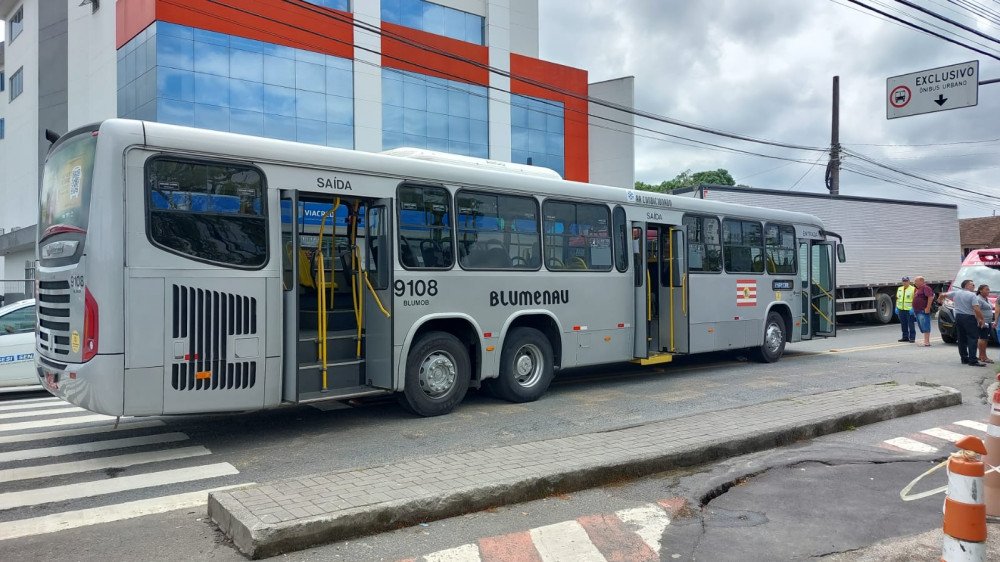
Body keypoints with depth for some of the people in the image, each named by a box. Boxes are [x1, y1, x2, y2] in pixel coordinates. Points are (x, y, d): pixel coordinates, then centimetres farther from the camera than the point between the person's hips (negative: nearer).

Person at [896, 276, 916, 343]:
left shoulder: (913, 289, -4)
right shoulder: (899, 289, 15)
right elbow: (897, 299, 19)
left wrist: (912, 308, -17)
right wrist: (896, 308, 12)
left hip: (909, 310, -6)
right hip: (901, 309, 6)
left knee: (910, 324, -4)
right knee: (903, 324, 10)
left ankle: (912, 338, 0)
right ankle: (905, 337, 18)